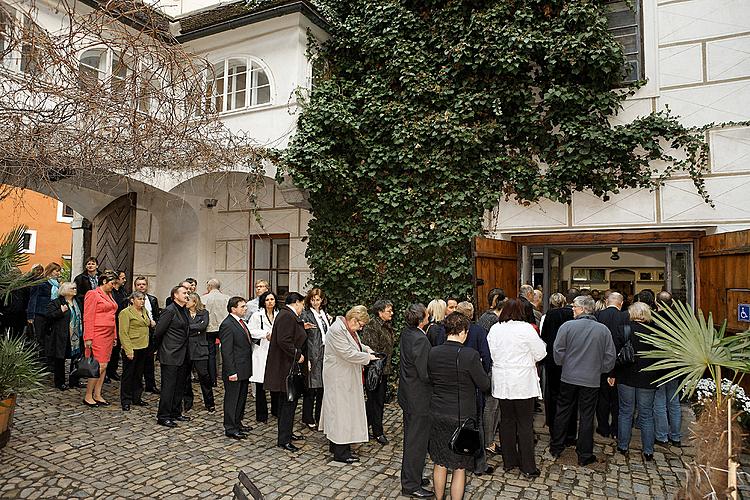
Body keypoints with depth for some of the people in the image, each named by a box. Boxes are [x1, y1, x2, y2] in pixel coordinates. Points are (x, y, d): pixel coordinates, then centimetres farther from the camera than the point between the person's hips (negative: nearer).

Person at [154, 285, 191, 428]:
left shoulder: (184, 311, 11)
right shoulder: (170, 311, -15)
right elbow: (158, 332, -13)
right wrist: (160, 348, 1)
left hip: (182, 355, 9)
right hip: (170, 356, -9)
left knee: (179, 386, 15)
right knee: (168, 386, -2)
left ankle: (175, 413, 26)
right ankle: (163, 416, 8)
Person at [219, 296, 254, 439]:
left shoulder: (241, 322, 12)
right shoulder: (227, 325, -17)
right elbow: (226, 351, -20)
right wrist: (231, 372, -21)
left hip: (244, 370, 9)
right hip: (235, 371, -9)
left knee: (241, 398, 19)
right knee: (232, 399, 3)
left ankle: (237, 424, 33)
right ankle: (230, 429, 15)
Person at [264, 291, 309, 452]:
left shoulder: (287, 315, 14)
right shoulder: (287, 316, -19)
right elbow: (283, 341, -27)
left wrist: (302, 327, 18)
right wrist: (297, 355, -20)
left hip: (286, 367, 11)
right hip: (287, 367, -11)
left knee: (286, 402, 19)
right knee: (289, 403, -3)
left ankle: (287, 433, 31)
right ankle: (283, 440, 6)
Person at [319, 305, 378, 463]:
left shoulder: (349, 328, 8)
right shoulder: (337, 330, -23)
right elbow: (348, 354, -25)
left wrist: (364, 347, 6)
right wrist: (367, 357, -14)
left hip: (347, 376, 10)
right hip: (338, 377, -10)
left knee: (346, 408, 15)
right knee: (341, 410, -3)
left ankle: (335, 444, 27)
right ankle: (340, 453, 7)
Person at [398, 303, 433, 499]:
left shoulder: (406, 333, 1)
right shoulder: (420, 340, -27)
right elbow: (426, 374, -26)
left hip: (408, 394, 10)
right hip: (419, 399, -9)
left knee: (411, 438, 22)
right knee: (418, 442, 5)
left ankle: (410, 477, 37)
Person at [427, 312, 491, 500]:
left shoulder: (433, 353, -7)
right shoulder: (470, 355, -20)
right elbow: (484, 385, -10)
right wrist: (480, 369, 7)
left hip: (437, 414, 4)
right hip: (462, 416, -4)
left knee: (440, 463, 20)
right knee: (459, 467, 12)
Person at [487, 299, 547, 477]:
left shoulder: (494, 329, 0)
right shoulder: (526, 329, -12)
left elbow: (490, 354, 6)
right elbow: (540, 354, -6)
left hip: (502, 383, 4)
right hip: (523, 383, -4)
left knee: (506, 421, 14)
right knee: (525, 424, 5)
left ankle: (509, 462, 24)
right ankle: (528, 467, 12)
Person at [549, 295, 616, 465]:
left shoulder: (567, 326, -11)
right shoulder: (603, 329, -4)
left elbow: (558, 351, -9)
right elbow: (610, 356, 0)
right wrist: (601, 370, 15)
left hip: (568, 378, -1)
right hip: (592, 380, 1)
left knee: (563, 412, 13)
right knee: (586, 416, 10)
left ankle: (556, 448, 24)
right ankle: (584, 455, 19)